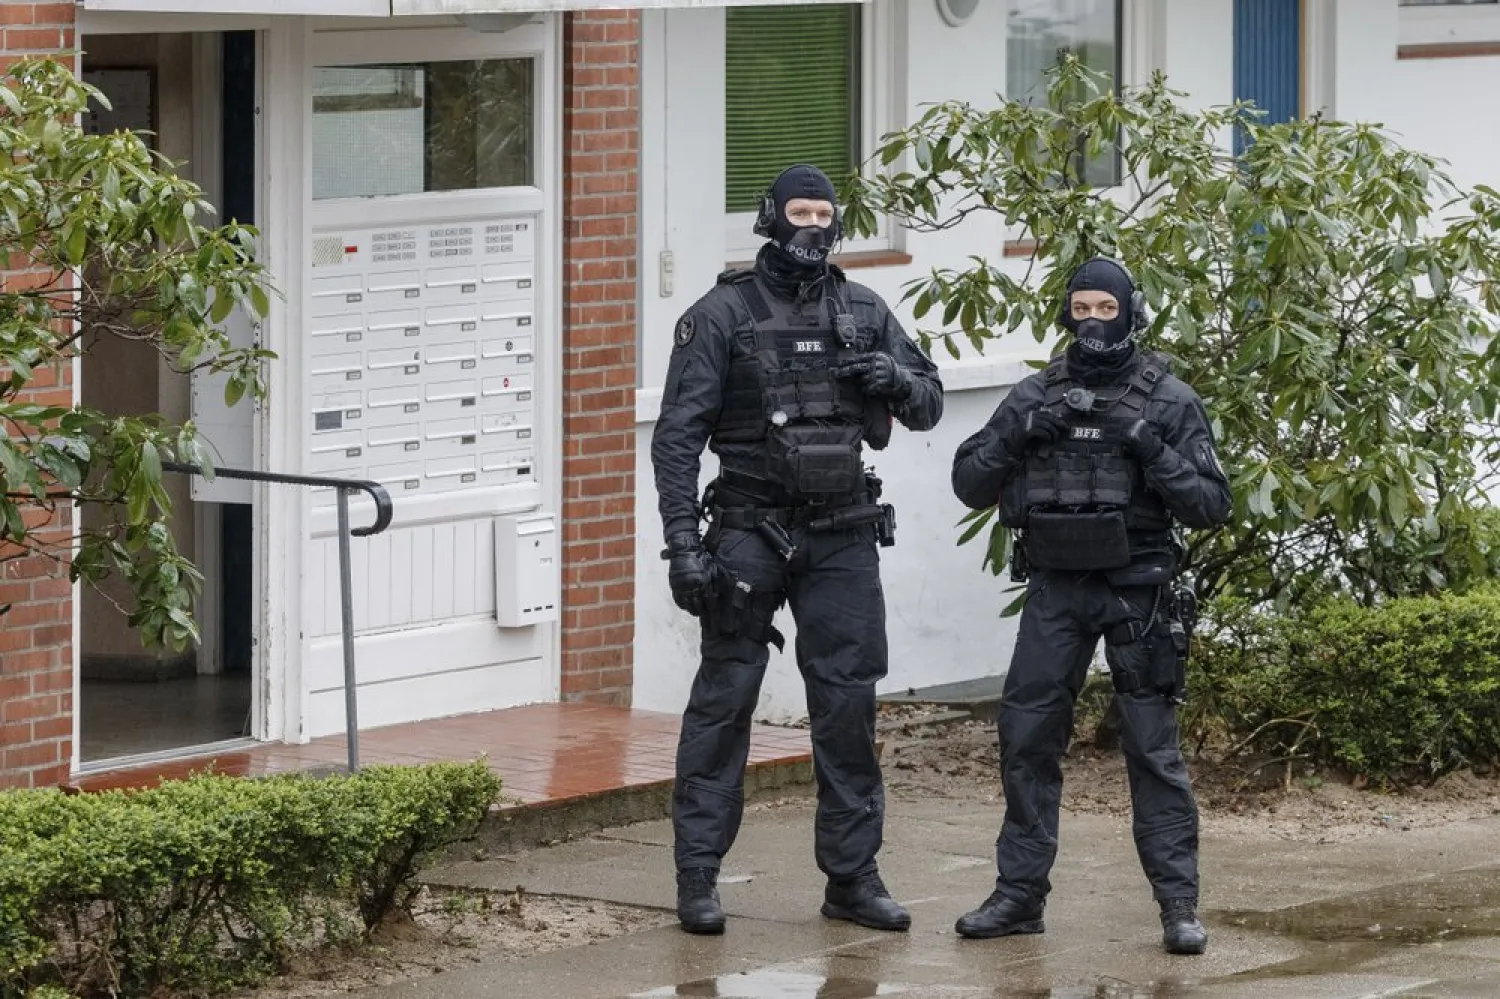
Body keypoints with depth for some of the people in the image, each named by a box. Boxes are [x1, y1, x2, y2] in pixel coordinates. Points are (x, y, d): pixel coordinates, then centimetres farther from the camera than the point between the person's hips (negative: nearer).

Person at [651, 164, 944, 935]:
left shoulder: (862, 312, 9)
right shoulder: (723, 314, -4)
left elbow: (929, 407, 16)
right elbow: (678, 434, -6)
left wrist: (897, 380, -8)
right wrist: (683, 543, -14)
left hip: (842, 537, 4)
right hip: (750, 531, -4)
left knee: (849, 702, 3)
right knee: (724, 698, -1)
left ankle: (852, 874, 10)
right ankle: (697, 875, 3)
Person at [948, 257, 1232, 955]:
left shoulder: (1168, 400, 0)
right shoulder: (1035, 396, 9)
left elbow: (1211, 505, -4)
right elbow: (970, 485, 6)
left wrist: (1149, 447, -17)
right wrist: (1021, 432, -10)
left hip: (1136, 590, -3)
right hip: (1055, 589, 3)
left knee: (1153, 746, -5)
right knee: (1027, 740, 2)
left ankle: (1179, 904, -2)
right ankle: (1019, 895, 11)